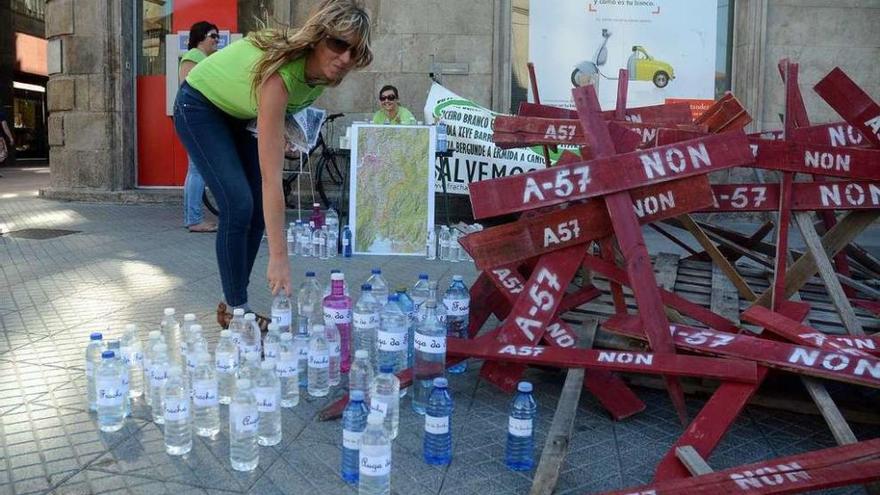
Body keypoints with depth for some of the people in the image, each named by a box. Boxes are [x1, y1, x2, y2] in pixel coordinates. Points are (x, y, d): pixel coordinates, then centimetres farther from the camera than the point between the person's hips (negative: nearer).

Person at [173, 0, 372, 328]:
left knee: (258, 209, 1)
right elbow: (271, 177, -45)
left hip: (241, 112, 7)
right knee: (239, 206, -17)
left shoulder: (323, 68, -21)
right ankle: (234, 309, -1)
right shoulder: (281, 72, -41)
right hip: (200, 107, -7)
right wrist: (278, 258, -47)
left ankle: (236, 303, 14)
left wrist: (284, 126, -13)